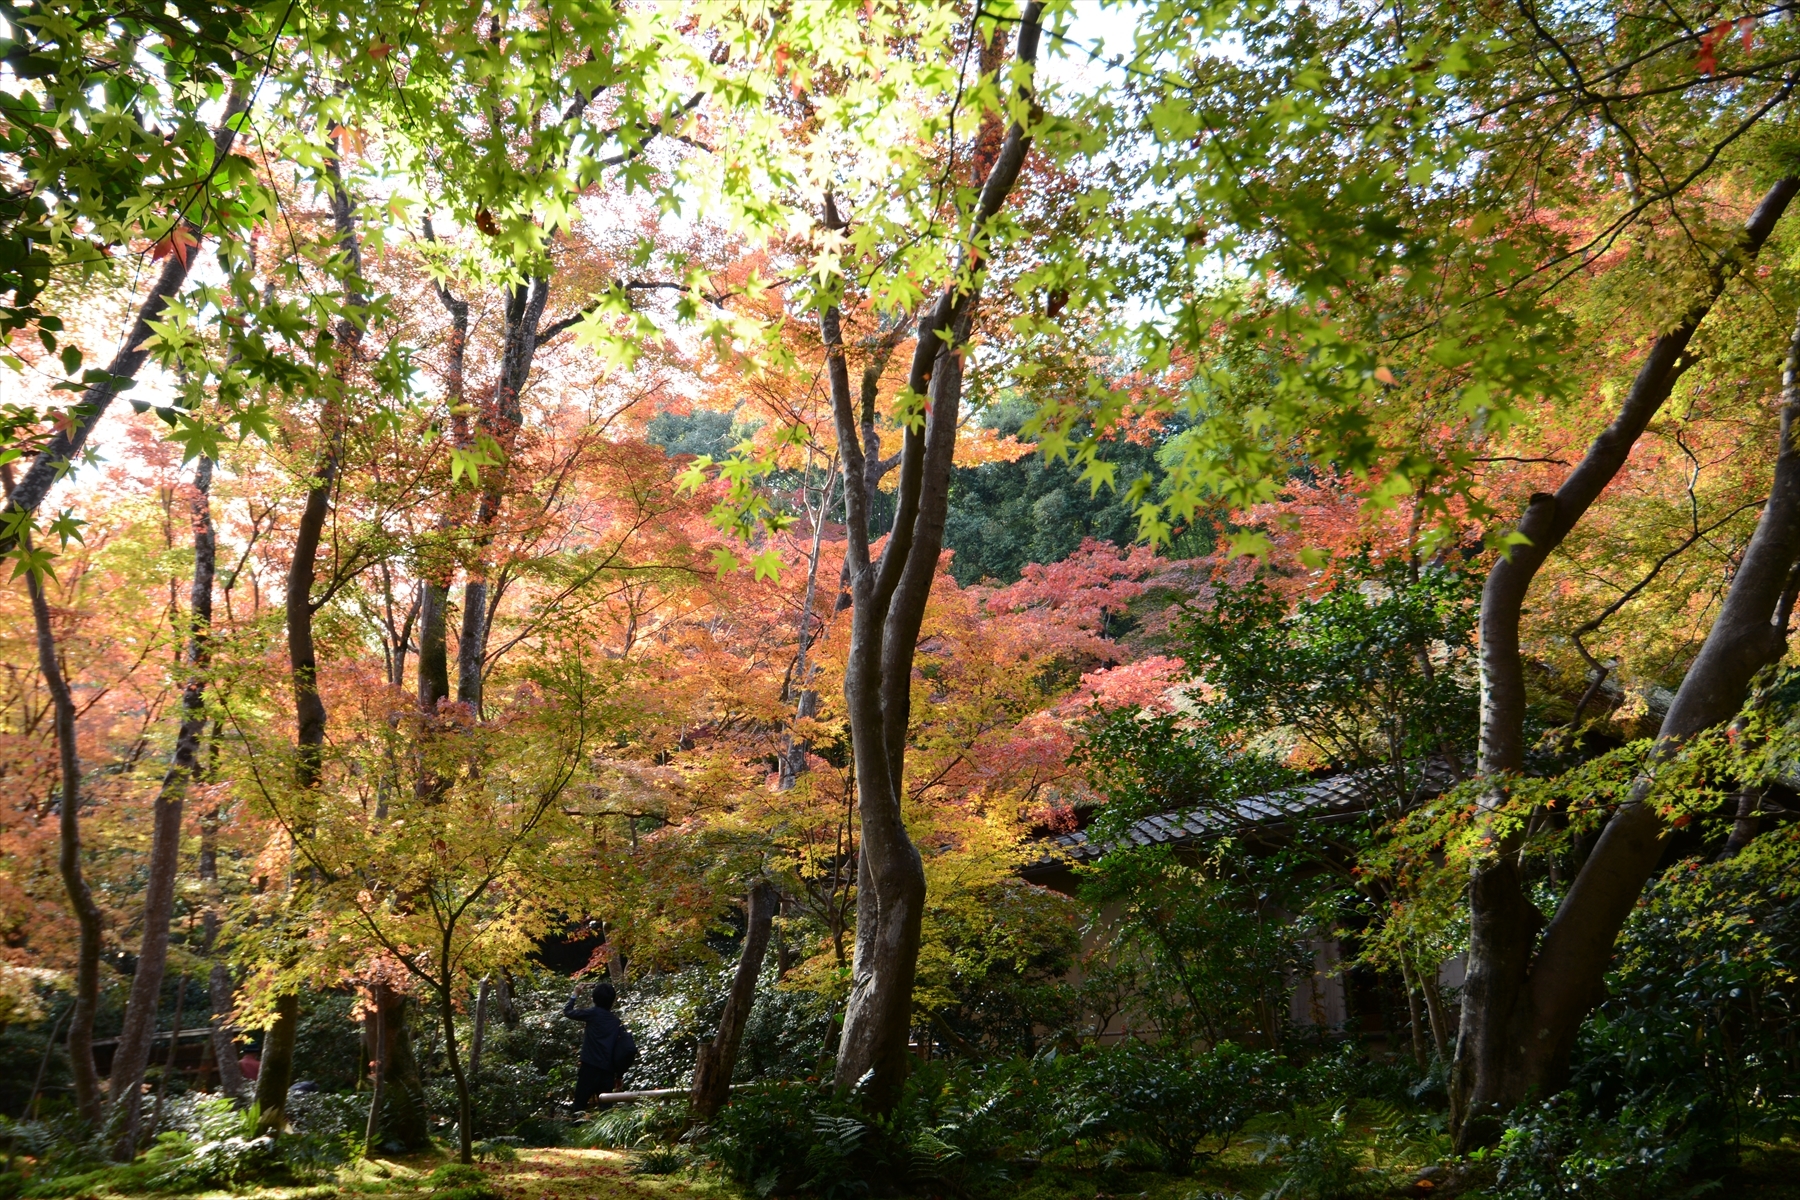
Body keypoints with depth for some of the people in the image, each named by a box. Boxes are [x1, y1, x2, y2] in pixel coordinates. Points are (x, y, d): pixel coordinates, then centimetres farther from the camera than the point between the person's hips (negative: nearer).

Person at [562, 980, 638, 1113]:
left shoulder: (593, 1013, -1)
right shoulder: (617, 1022, 12)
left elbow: (567, 1012, 6)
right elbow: (626, 1049, 12)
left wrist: (574, 996, 23)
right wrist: (619, 1075, 20)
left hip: (591, 1067, -5)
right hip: (608, 1070, 5)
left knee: (580, 1105, -1)